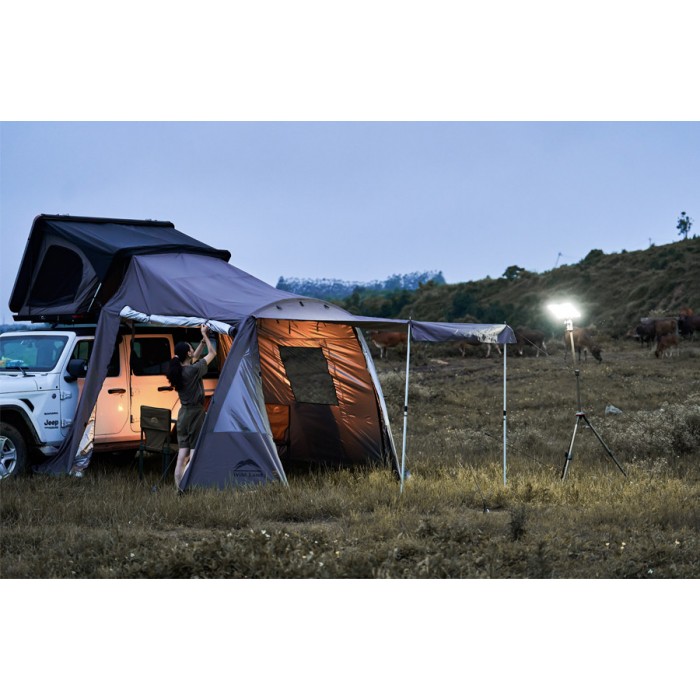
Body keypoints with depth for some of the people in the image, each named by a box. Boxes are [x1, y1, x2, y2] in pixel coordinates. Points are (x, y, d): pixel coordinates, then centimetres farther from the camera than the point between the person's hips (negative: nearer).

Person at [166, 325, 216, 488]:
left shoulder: (178, 370, 7)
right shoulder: (193, 370, -14)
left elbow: (195, 358, 24)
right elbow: (212, 353, -4)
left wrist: (203, 340, 22)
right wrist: (204, 335, 7)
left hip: (183, 414, 8)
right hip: (195, 413, -7)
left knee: (182, 455, 6)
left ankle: (179, 489, 4)